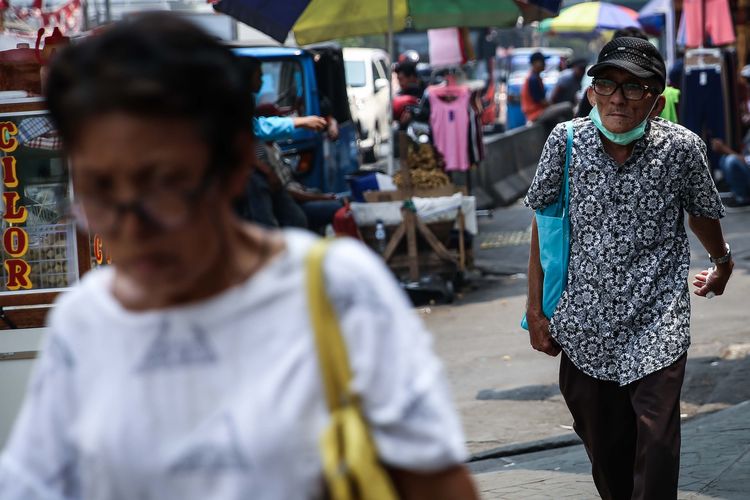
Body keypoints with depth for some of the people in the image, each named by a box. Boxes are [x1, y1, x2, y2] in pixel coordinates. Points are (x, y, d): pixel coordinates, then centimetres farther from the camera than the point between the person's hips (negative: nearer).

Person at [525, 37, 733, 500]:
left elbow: (703, 214, 10)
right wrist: (536, 308, 7)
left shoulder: (681, 147, -9)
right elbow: (544, 222, 5)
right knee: (605, 451, 10)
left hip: (658, 326, -2)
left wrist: (723, 262, 29)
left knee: (656, 448, -11)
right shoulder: (566, 141, -6)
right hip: (585, 325, 2)